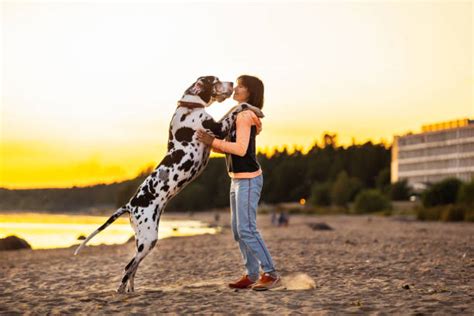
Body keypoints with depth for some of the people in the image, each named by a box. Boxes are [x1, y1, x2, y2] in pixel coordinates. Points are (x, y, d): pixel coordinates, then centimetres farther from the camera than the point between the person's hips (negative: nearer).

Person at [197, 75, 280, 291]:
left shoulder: (244, 115, -13)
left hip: (248, 179, -10)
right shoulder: (241, 115, 16)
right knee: (238, 231, 9)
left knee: (246, 229, -11)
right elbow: (229, 148, 15)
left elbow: (241, 149, -21)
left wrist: (213, 141, -17)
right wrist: (209, 143, 2)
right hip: (238, 179, 10)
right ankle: (252, 275, 13)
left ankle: (271, 274, -7)